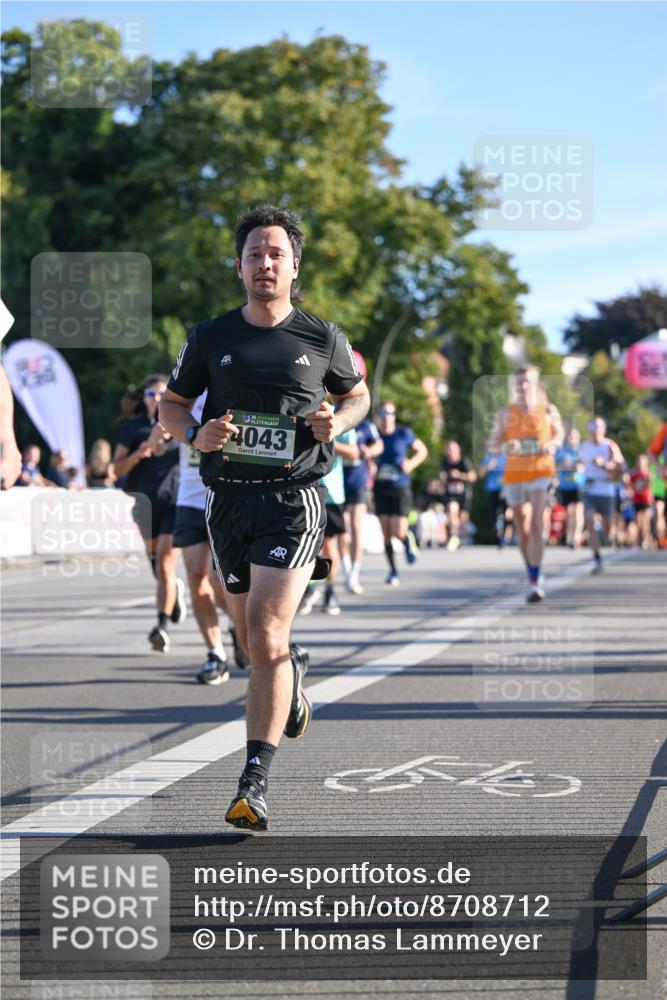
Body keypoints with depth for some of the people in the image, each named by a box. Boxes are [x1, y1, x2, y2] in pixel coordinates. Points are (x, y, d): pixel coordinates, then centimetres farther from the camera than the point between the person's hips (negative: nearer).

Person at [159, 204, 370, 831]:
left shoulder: (323, 338, 2)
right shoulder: (211, 338, 4)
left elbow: (357, 395, 18)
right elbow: (172, 404, 14)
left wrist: (336, 423, -5)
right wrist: (196, 434, -8)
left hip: (293, 499, -3)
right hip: (228, 498, 3)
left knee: (266, 635, -16)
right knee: (253, 638, 14)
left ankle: (254, 781, -16)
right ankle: (292, 673, 51)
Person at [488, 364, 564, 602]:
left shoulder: (548, 410, 2)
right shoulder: (505, 413, 3)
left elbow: (558, 433, 19)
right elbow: (492, 444, 3)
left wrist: (553, 444, -3)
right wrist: (505, 446, -19)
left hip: (541, 469, -2)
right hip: (514, 473, 3)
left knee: (536, 524, -19)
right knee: (522, 529, 11)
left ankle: (535, 582, -19)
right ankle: (532, 574, 32)